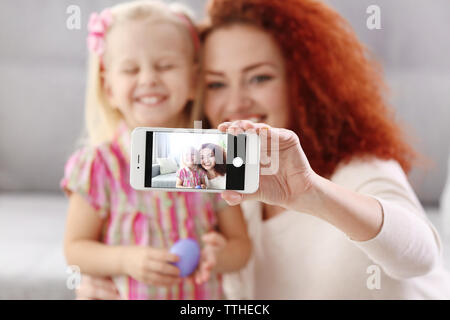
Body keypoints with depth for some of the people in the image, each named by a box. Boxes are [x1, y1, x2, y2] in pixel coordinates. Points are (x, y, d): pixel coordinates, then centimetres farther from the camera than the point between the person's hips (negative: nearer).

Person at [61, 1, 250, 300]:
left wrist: (220, 257, -22)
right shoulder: (100, 166, -14)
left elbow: (241, 244, -3)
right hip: (123, 294, -1)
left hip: (202, 296, 2)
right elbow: (75, 247, -8)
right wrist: (126, 259, -23)